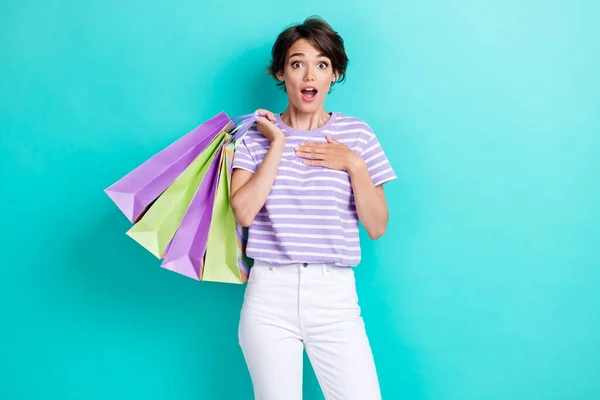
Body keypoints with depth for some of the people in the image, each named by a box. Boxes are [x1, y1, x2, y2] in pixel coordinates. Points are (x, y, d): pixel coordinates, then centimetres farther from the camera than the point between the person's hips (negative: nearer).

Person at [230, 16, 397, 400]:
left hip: (335, 295, 0)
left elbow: (377, 227, 2)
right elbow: (244, 212, -11)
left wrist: (354, 165, -9)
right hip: (270, 295, 0)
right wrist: (278, 144, -9)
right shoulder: (256, 135, 3)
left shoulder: (356, 134, 4)